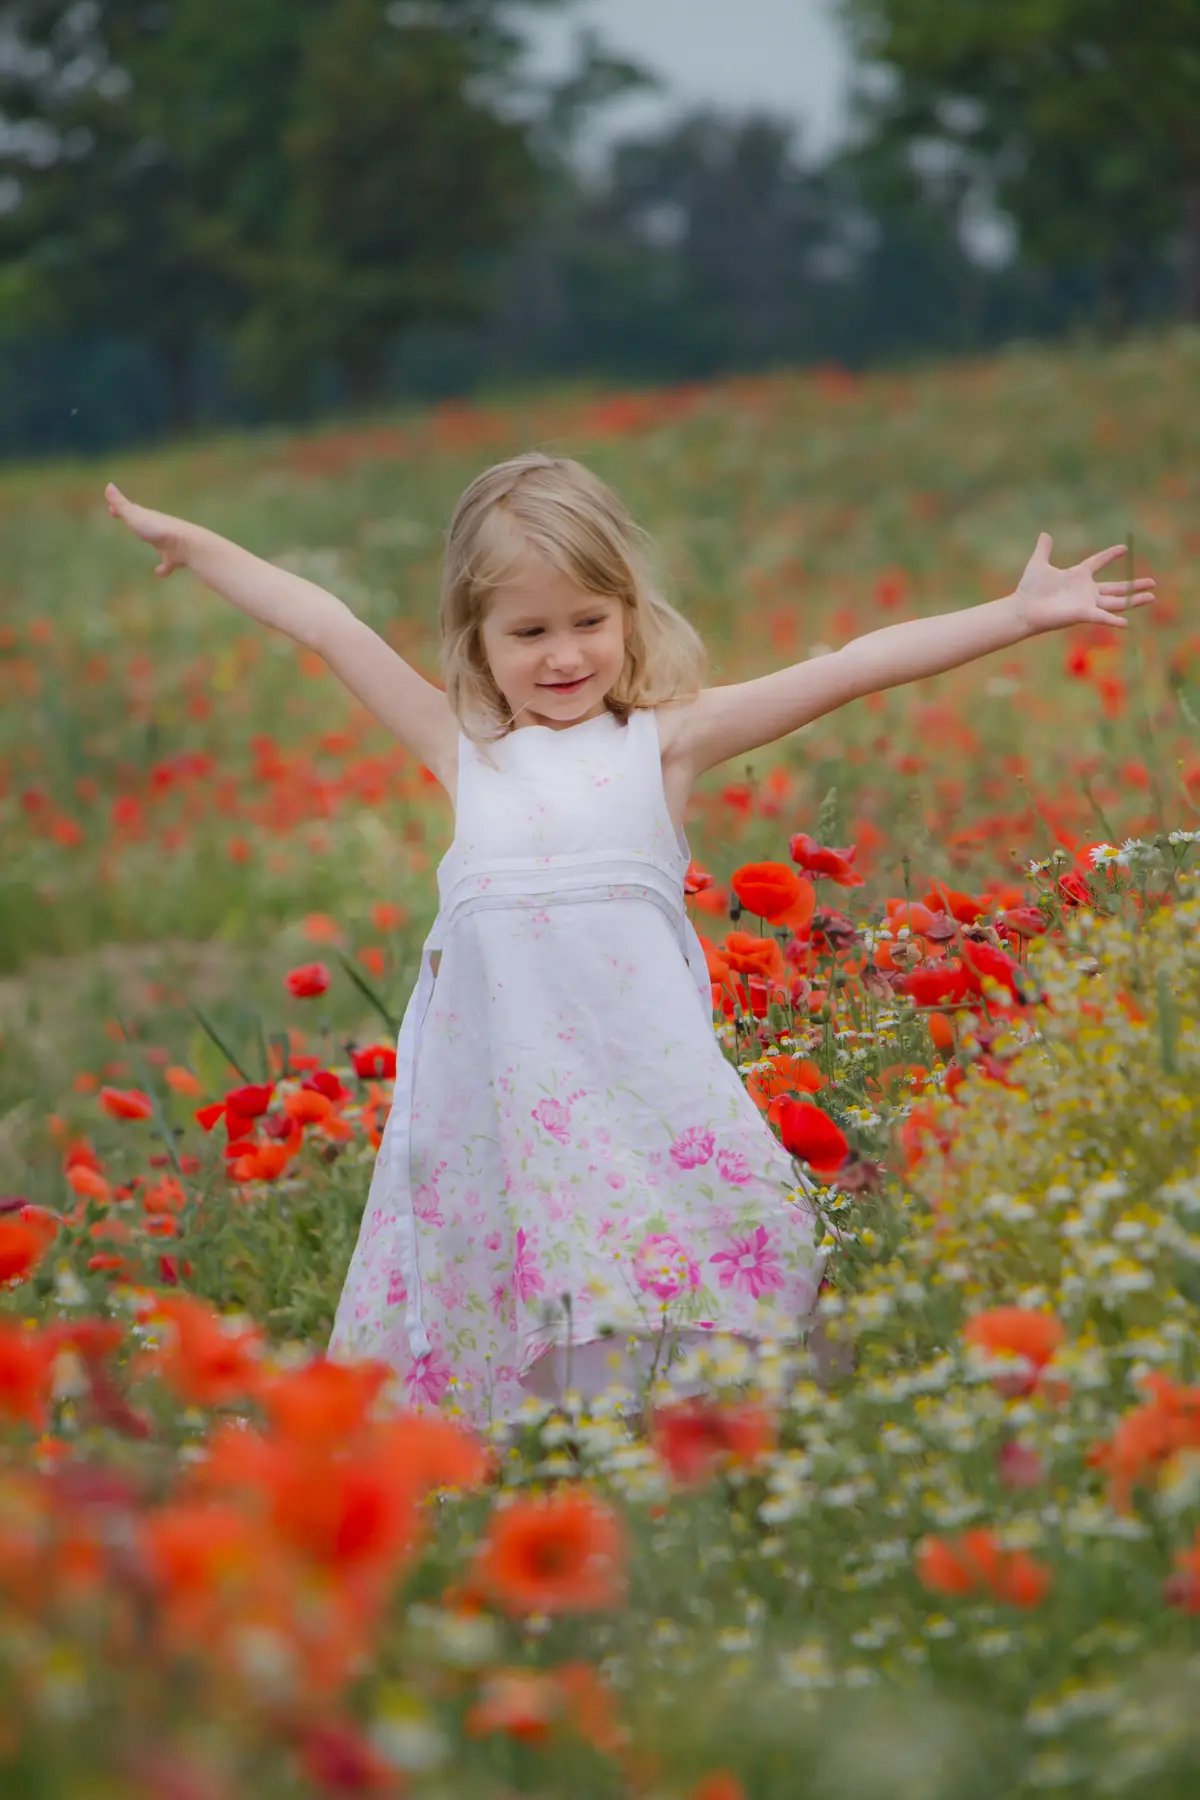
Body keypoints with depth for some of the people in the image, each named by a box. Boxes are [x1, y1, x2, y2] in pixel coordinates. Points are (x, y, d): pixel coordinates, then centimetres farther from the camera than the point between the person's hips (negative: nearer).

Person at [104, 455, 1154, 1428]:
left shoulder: (664, 740, 11)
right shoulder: (465, 749, 16)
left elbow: (851, 670, 5)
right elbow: (328, 629, 23)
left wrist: (1018, 615, 3)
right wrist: (190, 541, 31)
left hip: (643, 1065, -2)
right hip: (498, 1080, 2)